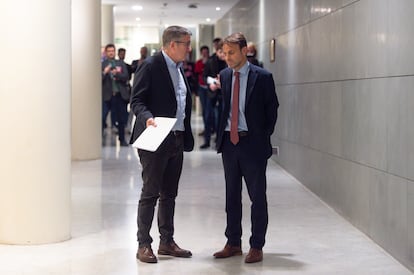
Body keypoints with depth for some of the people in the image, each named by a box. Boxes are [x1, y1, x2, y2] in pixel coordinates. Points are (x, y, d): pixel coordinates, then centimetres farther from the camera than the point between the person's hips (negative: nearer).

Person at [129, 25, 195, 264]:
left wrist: (187, 137, 15)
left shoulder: (179, 68, 16)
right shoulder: (150, 66, -9)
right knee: (150, 193, -2)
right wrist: (147, 118, -32)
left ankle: (167, 242, 22)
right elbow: (137, 101, -13)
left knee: (169, 194, 13)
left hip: (177, 140, 8)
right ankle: (144, 245, 5)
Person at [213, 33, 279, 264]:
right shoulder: (224, 76, 7)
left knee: (258, 197, 2)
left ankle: (257, 247, 10)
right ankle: (233, 243, 22)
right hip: (229, 141, 5)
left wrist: (264, 137, -2)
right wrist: (222, 133, 5)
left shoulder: (262, 77, -7)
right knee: (232, 196, 12)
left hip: (253, 143, -5)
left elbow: (272, 109, -2)